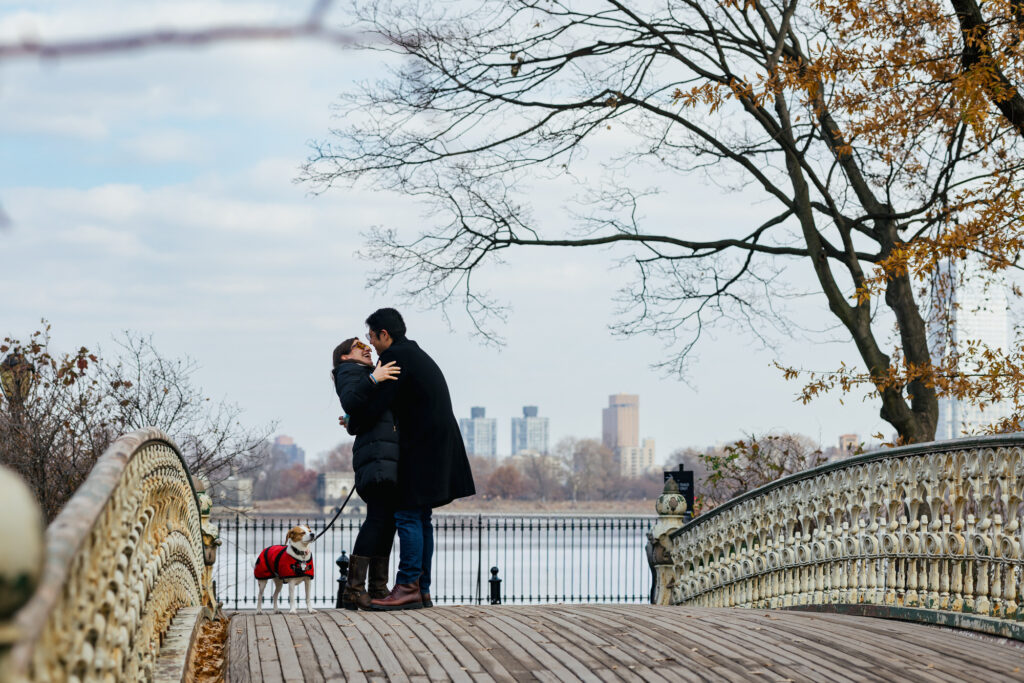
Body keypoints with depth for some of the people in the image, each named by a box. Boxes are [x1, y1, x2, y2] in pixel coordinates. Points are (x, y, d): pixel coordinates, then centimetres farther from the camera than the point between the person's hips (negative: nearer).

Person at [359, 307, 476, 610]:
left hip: (421, 448, -10)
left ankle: (408, 587, -12)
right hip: (434, 447, 10)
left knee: (408, 515, -9)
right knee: (420, 517, 10)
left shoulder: (394, 356, -11)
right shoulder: (417, 355, 20)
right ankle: (421, 590, 11)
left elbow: (376, 405, -16)